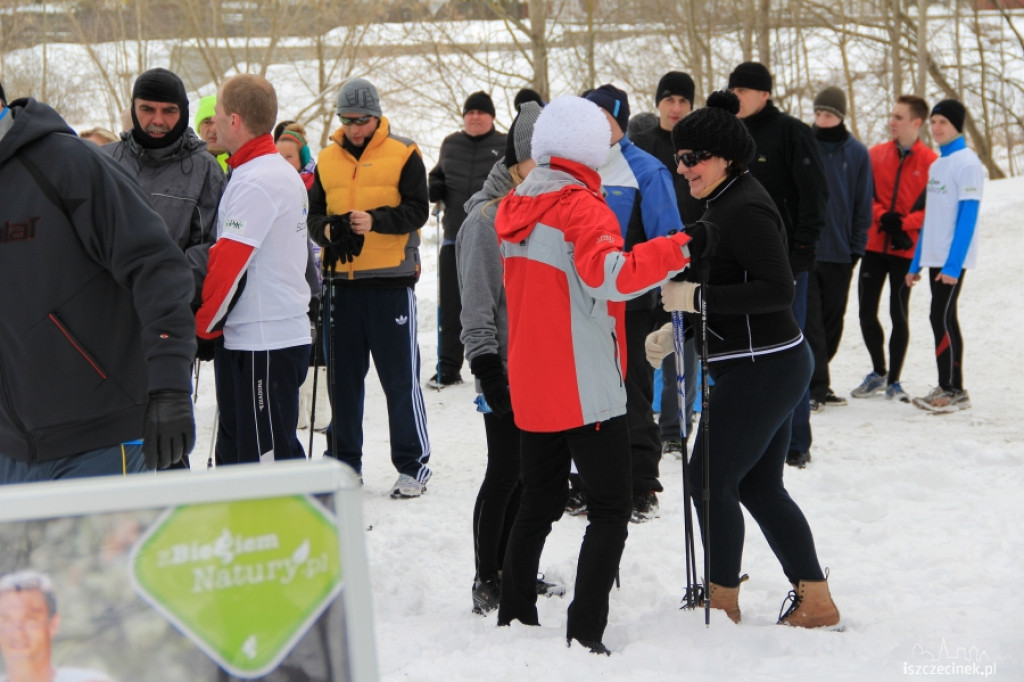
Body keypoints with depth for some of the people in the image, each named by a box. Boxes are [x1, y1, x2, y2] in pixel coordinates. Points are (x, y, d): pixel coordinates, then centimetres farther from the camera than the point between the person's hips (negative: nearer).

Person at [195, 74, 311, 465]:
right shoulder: (282, 172, 15)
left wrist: (201, 327, -6)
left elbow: (228, 265, -18)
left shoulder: (257, 182, -16)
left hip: (265, 343, -10)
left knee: (269, 456, -6)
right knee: (235, 452, 16)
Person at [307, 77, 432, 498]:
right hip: (341, 280, 4)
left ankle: (413, 465, 7)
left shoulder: (403, 155, -1)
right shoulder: (327, 160, 11)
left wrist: (375, 219, -24)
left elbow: (416, 211, -9)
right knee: (343, 377, 10)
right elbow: (314, 215, 10)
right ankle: (345, 462, 21)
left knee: (400, 377, -1)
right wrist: (327, 229, -12)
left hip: (391, 280, -4)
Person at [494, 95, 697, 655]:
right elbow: (608, 275, -31)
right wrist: (673, 251, -29)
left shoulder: (516, 209, 9)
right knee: (610, 510, -1)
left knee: (537, 505, 18)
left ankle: (514, 617, 22)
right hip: (587, 389, -8)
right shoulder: (580, 207, -15)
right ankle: (584, 633, -8)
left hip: (531, 387, 8)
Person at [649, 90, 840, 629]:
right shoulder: (724, 204, 14)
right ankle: (816, 601, 21)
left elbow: (777, 289, -26)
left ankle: (722, 605, 9)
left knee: (711, 481, -3)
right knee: (759, 486, 15)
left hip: (761, 370, -11)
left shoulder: (744, 210, -18)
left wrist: (697, 296, -25)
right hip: (771, 364, 11)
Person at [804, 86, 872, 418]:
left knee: (832, 322, 9)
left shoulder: (857, 153, 4)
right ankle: (816, 386, -6)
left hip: (840, 253, 2)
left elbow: (863, 204, 7)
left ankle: (817, 381, 20)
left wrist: (857, 246, 1)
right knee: (810, 322, -7)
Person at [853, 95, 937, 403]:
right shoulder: (876, 154, 6)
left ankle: (894, 381, 14)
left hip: (906, 249, -3)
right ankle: (878, 373, 24)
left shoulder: (930, 161, -3)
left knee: (899, 314, 2)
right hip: (874, 244, 3)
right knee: (867, 312, 5)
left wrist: (904, 226, -16)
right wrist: (883, 217, -13)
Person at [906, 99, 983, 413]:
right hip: (934, 257, 8)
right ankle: (946, 387, 14)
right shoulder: (936, 164, 15)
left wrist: (953, 263, -22)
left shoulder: (967, 162, -10)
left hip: (953, 259, -8)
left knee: (943, 318, -8)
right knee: (940, 319, 9)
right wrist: (917, 262, 15)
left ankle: (955, 391, -3)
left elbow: (968, 216, -16)